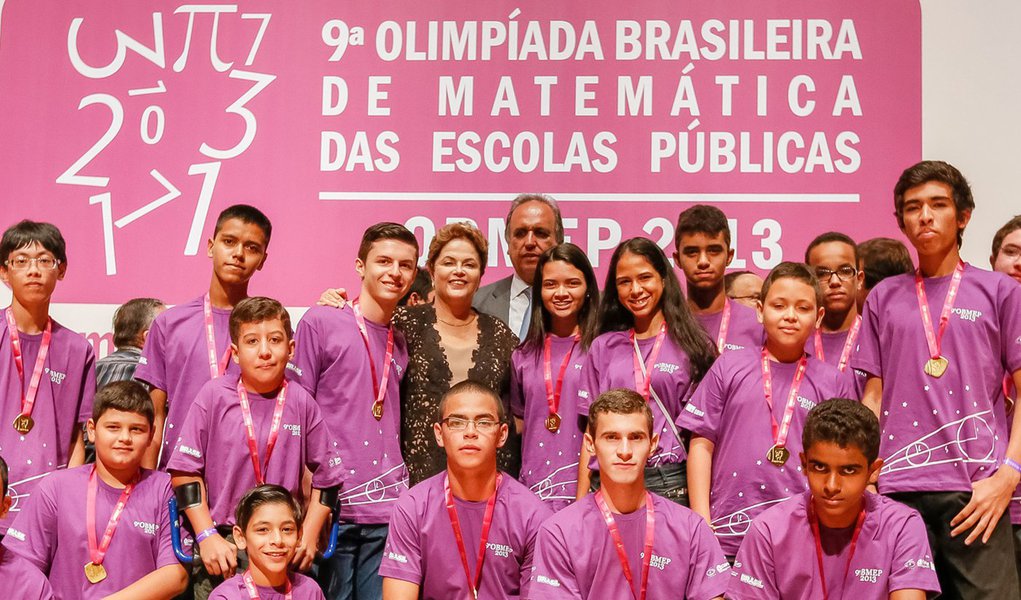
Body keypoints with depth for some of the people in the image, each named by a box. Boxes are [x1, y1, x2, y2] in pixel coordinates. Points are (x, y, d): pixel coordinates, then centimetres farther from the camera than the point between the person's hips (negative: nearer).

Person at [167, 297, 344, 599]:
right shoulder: (214, 396, -3)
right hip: (222, 547, -1)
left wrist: (308, 537, -1)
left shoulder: (301, 402, 0)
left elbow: (326, 476, 7)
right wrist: (207, 536, -7)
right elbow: (185, 471, -2)